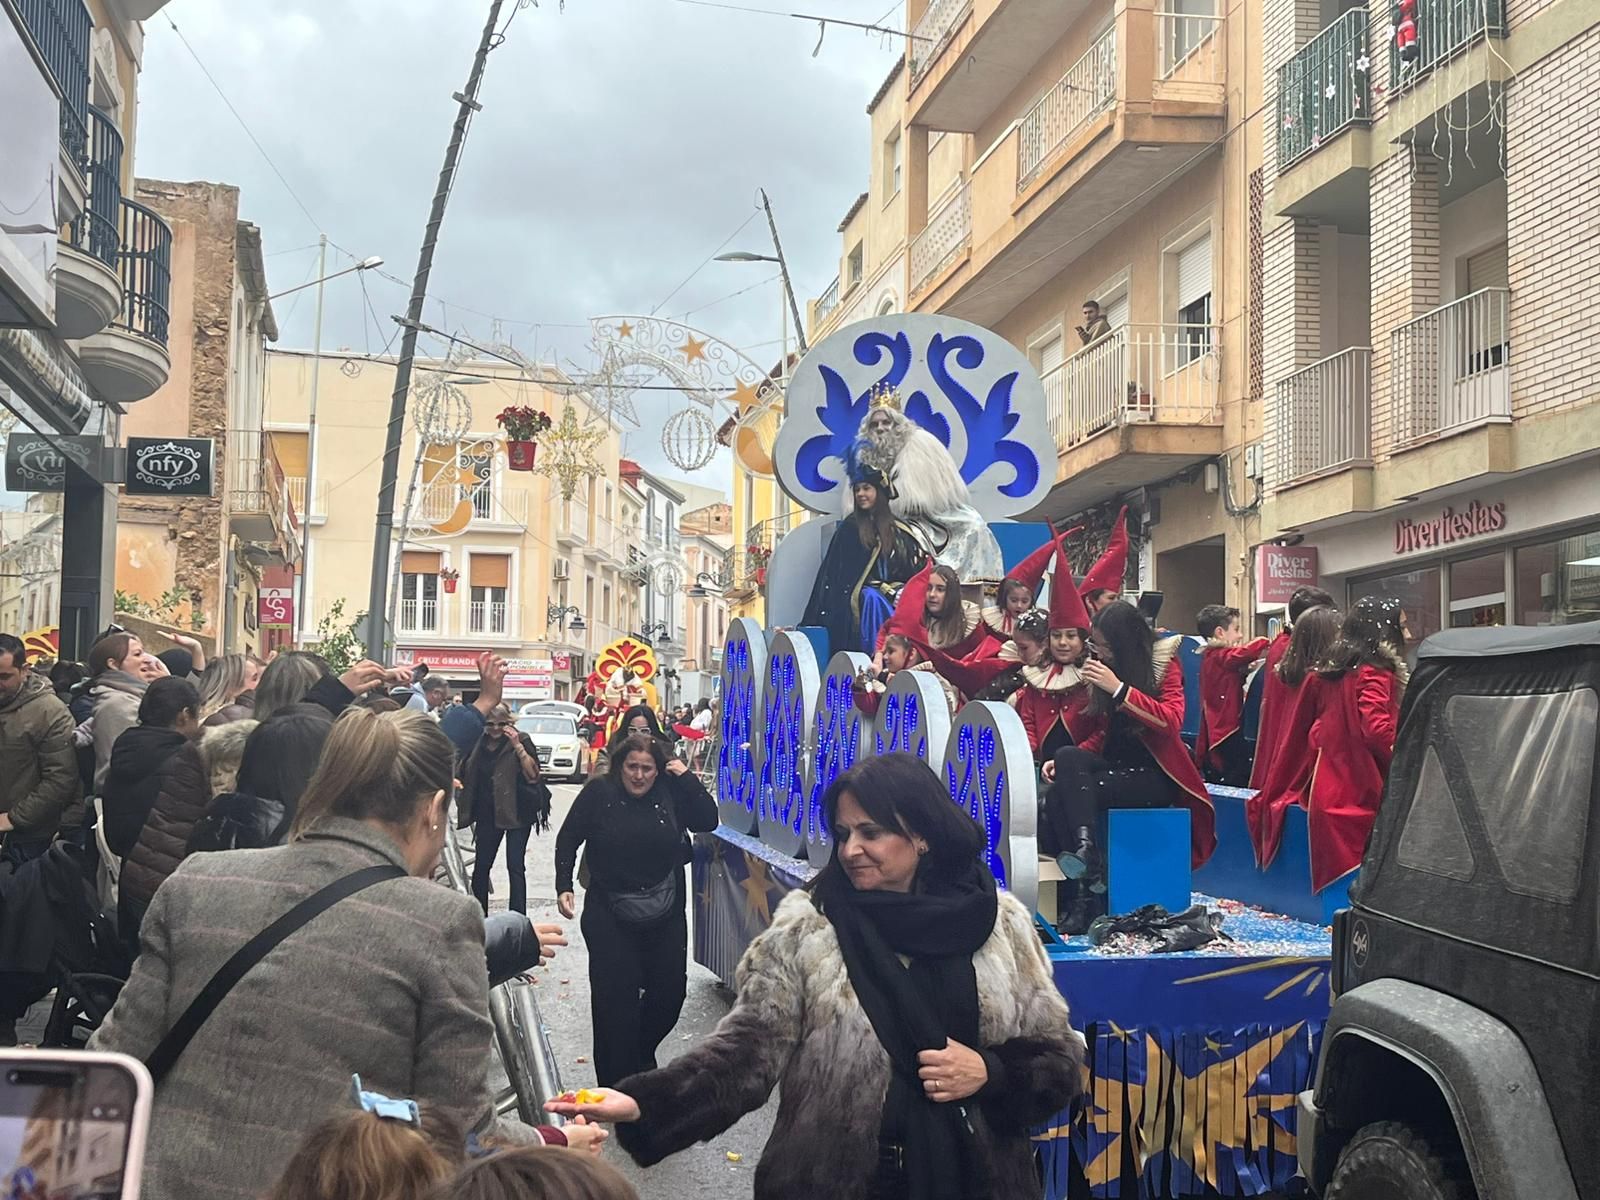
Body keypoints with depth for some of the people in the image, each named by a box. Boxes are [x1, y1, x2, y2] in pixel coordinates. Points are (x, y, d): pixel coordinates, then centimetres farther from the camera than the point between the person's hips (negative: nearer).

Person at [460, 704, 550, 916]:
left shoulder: (520, 740, -6)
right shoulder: (478, 744, 6)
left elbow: (533, 775, -15)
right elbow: (466, 777, 20)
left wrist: (518, 746, -21)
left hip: (517, 813, -4)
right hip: (488, 813, 4)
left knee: (516, 867, -6)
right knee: (481, 866, 8)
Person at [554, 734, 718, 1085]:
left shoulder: (671, 793, -2)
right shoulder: (599, 793, -8)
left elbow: (708, 821, -6)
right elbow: (568, 840, -1)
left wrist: (687, 778, -12)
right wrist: (564, 887, -9)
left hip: (665, 916, 3)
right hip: (610, 917, -3)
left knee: (670, 991, 10)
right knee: (615, 1000, -4)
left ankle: (641, 1053, 38)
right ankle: (616, 1085, 7)